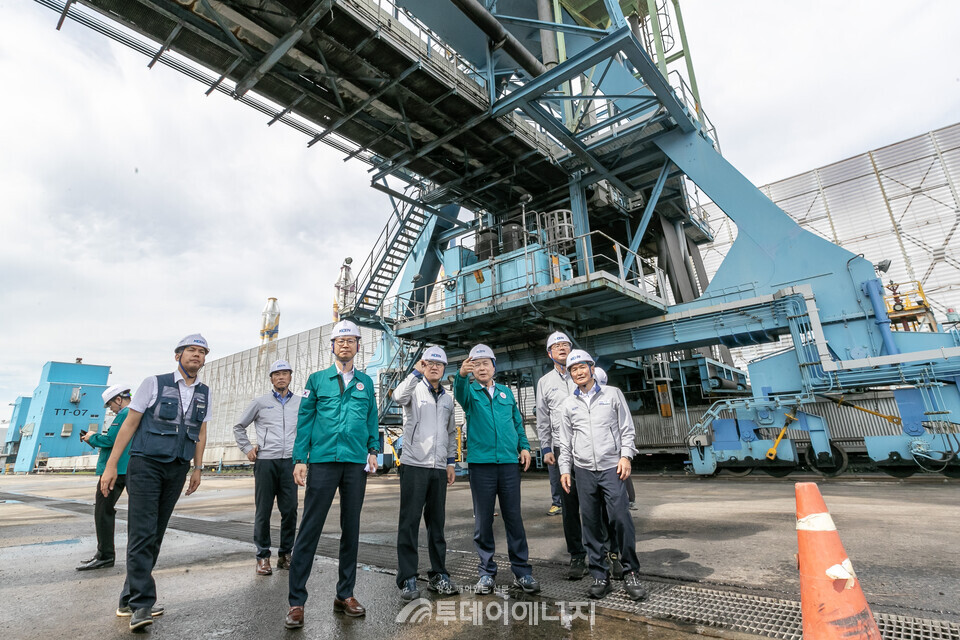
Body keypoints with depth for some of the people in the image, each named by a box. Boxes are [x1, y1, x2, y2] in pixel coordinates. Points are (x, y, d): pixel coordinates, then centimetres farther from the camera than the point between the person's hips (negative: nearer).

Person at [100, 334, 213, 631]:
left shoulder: (204, 394, 8)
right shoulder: (154, 383, -3)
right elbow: (130, 424, -2)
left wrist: (198, 468, 11)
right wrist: (111, 465, -5)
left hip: (177, 470, 4)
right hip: (145, 465, -4)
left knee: (155, 535, 8)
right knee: (142, 533, -9)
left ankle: (130, 599, 20)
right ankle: (141, 603, -3)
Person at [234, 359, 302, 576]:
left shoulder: (300, 403, 9)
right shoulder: (260, 402, 7)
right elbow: (239, 427, 16)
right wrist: (247, 449, 7)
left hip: (290, 462, 1)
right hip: (265, 461, -1)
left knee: (290, 510, 1)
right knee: (263, 511, 4)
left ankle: (285, 554, 16)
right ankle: (263, 556, 16)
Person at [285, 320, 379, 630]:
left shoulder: (366, 382, 11)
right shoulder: (317, 379, 6)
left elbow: (372, 419, 13)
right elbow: (305, 420, 3)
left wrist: (373, 449, 1)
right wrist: (300, 459, -3)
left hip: (356, 464, 2)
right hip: (323, 461, -2)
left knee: (351, 528, 10)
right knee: (309, 529, -1)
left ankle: (345, 595, 23)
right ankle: (296, 601, 11)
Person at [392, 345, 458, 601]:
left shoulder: (447, 399, 15)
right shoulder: (415, 390, -1)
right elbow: (399, 396, -25)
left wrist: (451, 462, 15)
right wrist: (416, 372, -31)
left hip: (439, 468, 5)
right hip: (414, 465, -5)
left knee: (437, 522, 12)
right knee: (409, 522, -1)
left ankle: (438, 574, 23)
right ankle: (407, 579, 10)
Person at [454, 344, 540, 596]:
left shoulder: (506, 392, 14)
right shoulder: (470, 391, 4)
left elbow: (518, 421, 18)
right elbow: (460, 393, -21)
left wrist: (524, 446, 3)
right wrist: (461, 374, -42)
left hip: (510, 462, 2)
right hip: (481, 462, -2)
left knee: (514, 517, 6)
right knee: (483, 520, 6)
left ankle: (522, 571, 18)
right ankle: (487, 572, 19)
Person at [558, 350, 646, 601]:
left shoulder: (612, 394, 7)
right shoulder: (569, 404, 13)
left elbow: (627, 428, 5)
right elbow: (565, 441, 14)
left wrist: (625, 456, -7)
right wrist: (565, 469, 8)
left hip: (612, 467, -2)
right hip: (584, 470, 3)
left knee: (620, 518, -9)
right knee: (591, 523, 4)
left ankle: (630, 573, 8)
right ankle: (600, 576, 16)